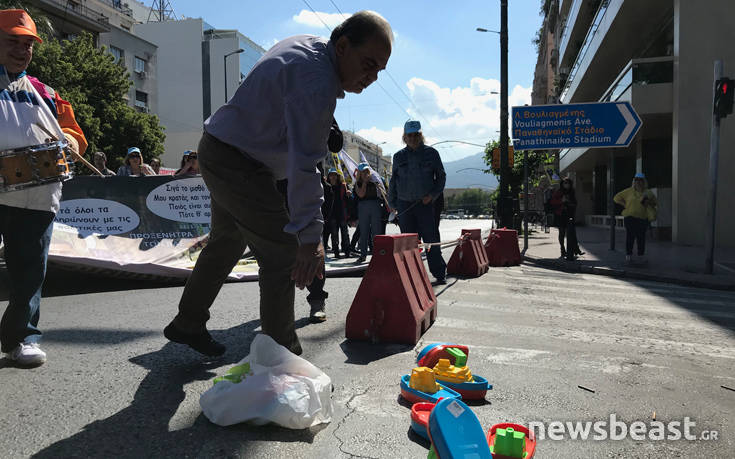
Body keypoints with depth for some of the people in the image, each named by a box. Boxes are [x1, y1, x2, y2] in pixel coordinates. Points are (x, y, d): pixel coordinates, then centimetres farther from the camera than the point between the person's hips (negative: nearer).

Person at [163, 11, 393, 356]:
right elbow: (304, 164, -33)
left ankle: (187, 324, 39)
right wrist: (310, 237, -33)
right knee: (282, 254, -11)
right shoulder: (316, 81, -27)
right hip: (239, 165, -11)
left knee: (225, 243, 22)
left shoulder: (305, 44, 6)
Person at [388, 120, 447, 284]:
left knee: (431, 240, -3)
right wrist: (391, 202, 13)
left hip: (425, 203, -2)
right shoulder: (398, 157, 10)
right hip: (404, 205, 2)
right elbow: (393, 181, 17)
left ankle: (439, 274, 6)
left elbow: (441, 176, 8)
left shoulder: (431, 153, 4)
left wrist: (432, 194, -6)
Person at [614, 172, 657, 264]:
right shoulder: (629, 191, 7)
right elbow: (616, 198, 13)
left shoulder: (647, 193, 10)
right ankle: (628, 255, 2)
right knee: (630, 236, -4)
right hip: (630, 217, -1)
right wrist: (625, 205, 2)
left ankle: (641, 256, 10)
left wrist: (649, 203, -2)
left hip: (642, 218, 1)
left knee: (641, 237, 0)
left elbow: (655, 203, 20)